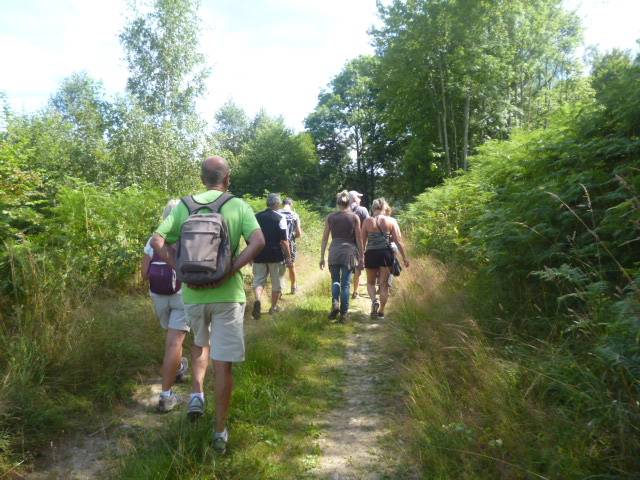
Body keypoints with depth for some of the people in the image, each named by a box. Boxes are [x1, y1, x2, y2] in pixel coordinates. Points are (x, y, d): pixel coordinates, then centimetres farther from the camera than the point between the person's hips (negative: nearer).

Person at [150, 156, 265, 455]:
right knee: (223, 363, 6)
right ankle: (220, 432, 14)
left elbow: (157, 242, -4)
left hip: (193, 293, 3)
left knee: (200, 343, 32)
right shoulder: (238, 206, -3)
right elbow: (258, 242, -16)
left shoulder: (184, 206, 3)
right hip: (227, 294, -2)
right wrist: (229, 272, -14)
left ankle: (197, 394, 20)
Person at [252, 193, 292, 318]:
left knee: (258, 280, 7)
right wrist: (288, 257, -4)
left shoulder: (256, 217, 4)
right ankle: (273, 307, 21)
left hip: (259, 256, 3)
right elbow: (284, 241, -11)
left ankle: (257, 300, -19)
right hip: (276, 256, -3)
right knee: (276, 283, 12)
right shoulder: (280, 219, -8)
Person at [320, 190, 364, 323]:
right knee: (346, 283, 6)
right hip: (349, 251, -1)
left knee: (335, 280, 17)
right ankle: (343, 314, 7)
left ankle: (335, 303, -8)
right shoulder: (354, 217, 1)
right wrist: (361, 256, 10)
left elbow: (324, 239, 4)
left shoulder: (330, 218, 4)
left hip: (334, 251, 1)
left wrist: (322, 257, 10)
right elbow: (359, 239, 1)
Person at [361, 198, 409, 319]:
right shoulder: (391, 221, 0)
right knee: (384, 284, 9)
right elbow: (398, 241, -2)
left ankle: (374, 300, -9)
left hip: (371, 254, 0)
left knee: (370, 283, 17)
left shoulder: (367, 221, 1)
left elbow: (363, 241, 3)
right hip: (386, 253, 0)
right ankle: (381, 311, 11)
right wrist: (404, 257, 4)